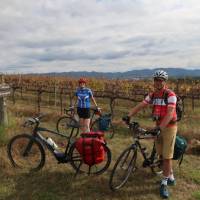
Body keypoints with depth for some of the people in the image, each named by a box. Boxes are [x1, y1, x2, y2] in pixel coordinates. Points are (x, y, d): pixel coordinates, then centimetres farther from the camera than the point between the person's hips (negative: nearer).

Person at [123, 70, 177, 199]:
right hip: (159, 126, 7)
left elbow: (170, 114, -27)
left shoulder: (170, 95, -16)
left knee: (167, 156, -3)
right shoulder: (152, 95, 5)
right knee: (161, 155, 13)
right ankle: (171, 177, 31)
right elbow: (140, 106, -2)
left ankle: (164, 183, 9)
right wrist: (129, 116, -16)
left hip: (169, 127, -6)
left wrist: (160, 128, -37)